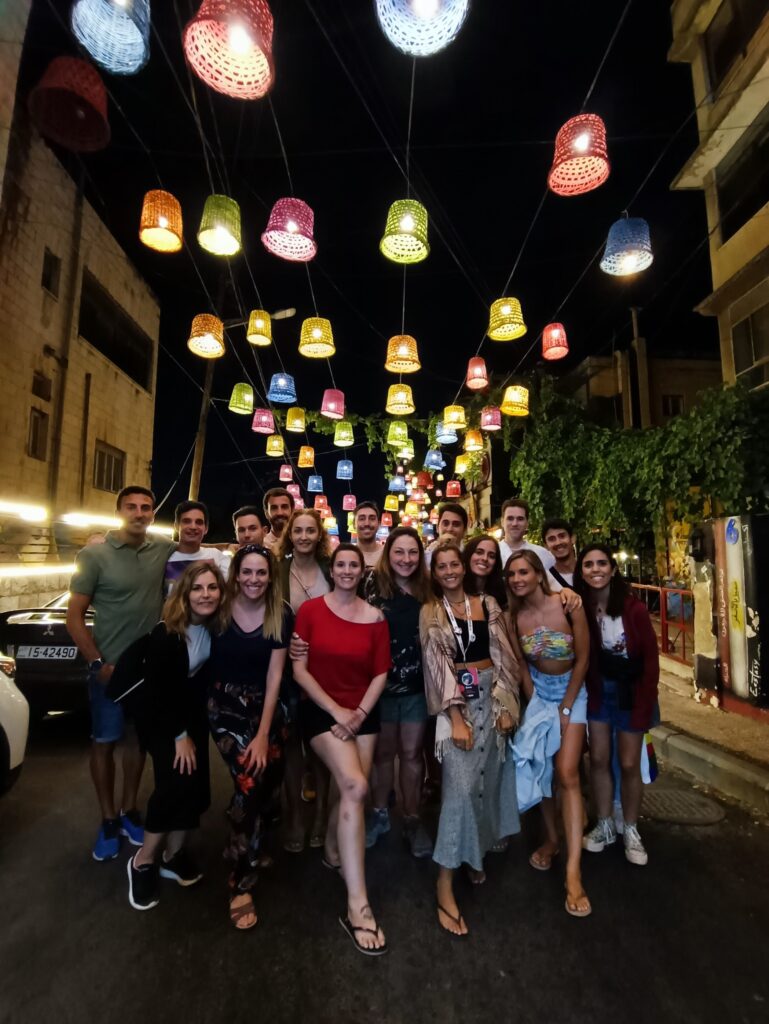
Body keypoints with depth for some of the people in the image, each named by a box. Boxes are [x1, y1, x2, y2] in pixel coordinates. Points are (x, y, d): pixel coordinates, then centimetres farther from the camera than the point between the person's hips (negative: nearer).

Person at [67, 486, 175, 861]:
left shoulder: (164, 549, -5)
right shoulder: (94, 554, -11)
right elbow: (74, 616, -8)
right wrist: (97, 663, -14)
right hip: (109, 666, -2)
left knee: (138, 738, 16)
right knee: (104, 742, 10)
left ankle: (129, 812, 34)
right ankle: (108, 820, 29)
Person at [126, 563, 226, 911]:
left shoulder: (217, 628, -11)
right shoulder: (165, 634, -25)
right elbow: (158, 691, -20)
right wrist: (179, 735, -16)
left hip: (193, 714, 5)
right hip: (158, 717, -5)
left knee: (196, 784, -1)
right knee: (177, 781, -15)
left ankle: (172, 854, 20)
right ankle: (144, 860, 6)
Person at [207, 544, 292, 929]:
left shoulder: (281, 615, -10)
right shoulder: (220, 608, -11)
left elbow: (274, 676, -9)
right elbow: (204, 660, -1)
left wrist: (264, 734, -12)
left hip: (265, 707, 2)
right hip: (225, 707, -2)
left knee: (268, 783, 2)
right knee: (249, 782, -14)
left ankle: (250, 850, 35)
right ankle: (241, 884, 7)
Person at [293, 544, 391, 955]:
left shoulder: (375, 617, -2)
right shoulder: (310, 610, -8)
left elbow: (380, 674, 1)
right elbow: (299, 669, -9)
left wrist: (359, 713, -10)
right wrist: (335, 710, -13)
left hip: (363, 713, 3)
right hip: (322, 710, -3)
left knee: (350, 791, 6)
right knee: (356, 787, -20)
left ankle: (333, 847, 41)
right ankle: (357, 906, -12)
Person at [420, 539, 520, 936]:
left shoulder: (487, 605, 5)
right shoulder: (430, 614, -1)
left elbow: (503, 657, 6)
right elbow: (437, 666, -7)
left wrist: (506, 705, -1)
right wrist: (456, 718, -13)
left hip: (492, 697, 3)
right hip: (456, 700, -3)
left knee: (488, 778, 11)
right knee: (461, 785, -11)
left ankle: (476, 853, 35)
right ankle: (445, 885, 0)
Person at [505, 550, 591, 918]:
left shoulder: (568, 605, -22)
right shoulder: (514, 616, -12)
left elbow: (582, 659, -13)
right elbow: (522, 666, -1)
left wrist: (565, 708, -9)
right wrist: (534, 706, -4)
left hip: (572, 691, -3)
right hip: (538, 692, 3)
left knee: (567, 773, -10)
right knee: (540, 768, 9)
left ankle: (574, 871, -2)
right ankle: (551, 837, 32)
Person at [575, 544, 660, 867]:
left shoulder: (634, 608, -19)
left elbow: (650, 658, -12)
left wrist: (643, 705, -12)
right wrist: (589, 691, -12)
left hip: (631, 692, -2)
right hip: (598, 691, 2)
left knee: (629, 764, 8)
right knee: (599, 759, 11)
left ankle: (631, 831, 31)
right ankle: (604, 825, 31)